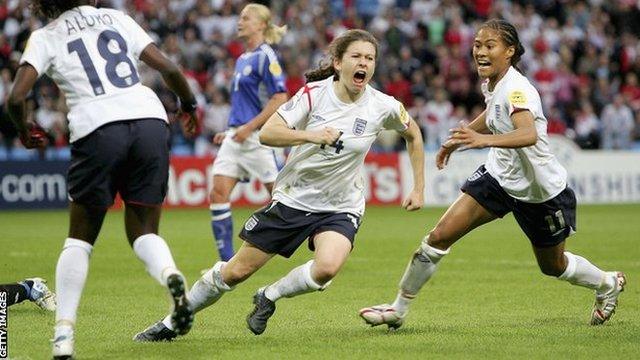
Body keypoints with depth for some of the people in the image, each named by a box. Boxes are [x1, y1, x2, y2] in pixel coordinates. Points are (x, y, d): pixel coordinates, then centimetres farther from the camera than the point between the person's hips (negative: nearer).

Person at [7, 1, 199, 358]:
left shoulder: (45, 37, 11)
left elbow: (17, 96, 0)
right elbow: (169, 69, 13)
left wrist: (25, 129, 21)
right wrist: (189, 105, 30)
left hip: (97, 130, -2)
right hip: (151, 119, 2)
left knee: (80, 238, 13)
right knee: (143, 232, 14)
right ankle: (171, 275, -20)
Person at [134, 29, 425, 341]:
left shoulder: (383, 107, -9)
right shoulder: (314, 93, -12)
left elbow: (413, 134, 12)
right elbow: (267, 133, -18)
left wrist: (418, 188, 8)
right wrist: (311, 136, -33)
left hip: (340, 208, 0)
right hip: (292, 198, 0)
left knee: (327, 268, -31)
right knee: (237, 271, 3)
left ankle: (268, 297, -1)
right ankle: (170, 324, 23)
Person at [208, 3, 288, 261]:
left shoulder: (265, 57, -10)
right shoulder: (242, 59, 16)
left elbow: (280, 99, -17)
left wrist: (248, 128, -19)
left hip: (258, 137, -9)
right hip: (236, 137, 9)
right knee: (218, 193, -4)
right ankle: (227, 262, -1)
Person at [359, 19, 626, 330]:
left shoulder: (517, 89, -29)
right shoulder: (491, 83, -4)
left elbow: (529, 135, -49)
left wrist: (484, 139, -63)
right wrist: (460, 140, 27)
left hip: (541, 192, -6)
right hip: (499, 176, 6)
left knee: (553, 267, 16)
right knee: (440, 236, -9)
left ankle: (608, 283, 47)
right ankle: (398, 309, 2)